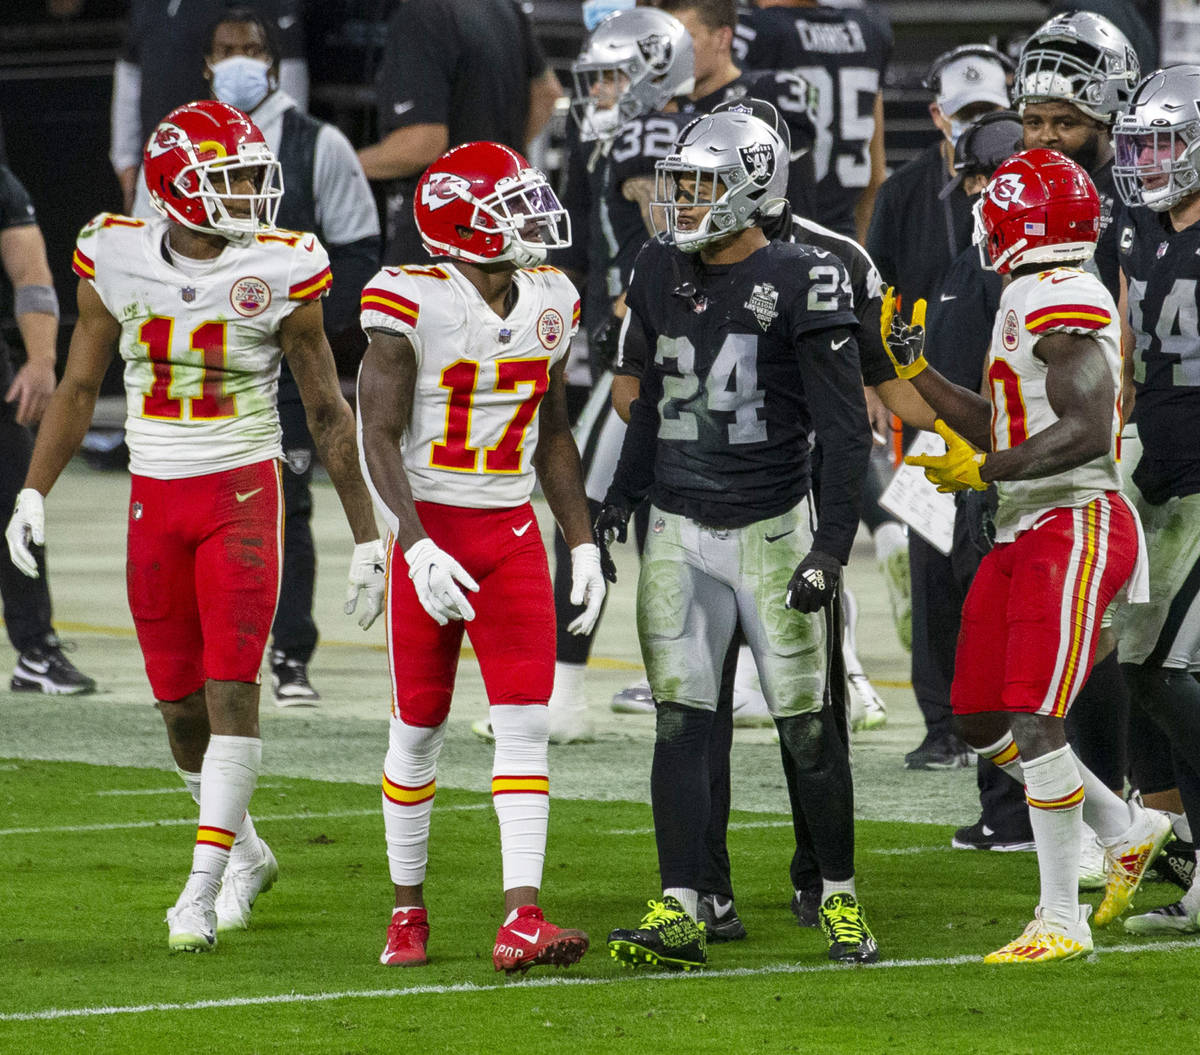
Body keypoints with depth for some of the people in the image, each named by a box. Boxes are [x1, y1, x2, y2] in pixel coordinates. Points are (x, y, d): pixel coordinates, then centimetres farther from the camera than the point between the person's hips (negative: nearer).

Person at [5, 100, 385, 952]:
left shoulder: (279, 273, -8)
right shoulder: (118, 262, -2)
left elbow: (328, 412, -1)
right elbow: (80, 387, 7)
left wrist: (366, 536, 0)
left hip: (243, 495, -3)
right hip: (156, 498, 3)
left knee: (231, 690, -12)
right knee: (180, 704, 8)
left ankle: (203, 889, -9)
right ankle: (245, 852, 31)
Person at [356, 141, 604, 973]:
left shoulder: (548, 304, 5)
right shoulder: (412, 305, -13)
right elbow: (379, 439, -14)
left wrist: (583, 542, 10)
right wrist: (417, 549, -23)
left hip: (513, 531, 4)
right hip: (432, 530, -4)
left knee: (527, 722, -7)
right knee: (419, 727, 5)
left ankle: (521, 919, -13)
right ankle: (408, 911, 21)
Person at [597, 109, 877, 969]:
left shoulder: (802, 283, -10)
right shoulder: (662, 274, 7)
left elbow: (845, 428, -11)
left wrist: (832, 544, -16)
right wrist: (620, 498, 17)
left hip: (770, 529, -4)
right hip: (679, 531, 4)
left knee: (807, 728, 1)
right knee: (680, 724, -2)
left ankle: (841, 899, 17)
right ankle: (679, 915, -3)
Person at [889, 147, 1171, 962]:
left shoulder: (1064, 306, -15)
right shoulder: (1029, 305, 17)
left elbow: (1087, 430, -25)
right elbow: (999, 428, 25)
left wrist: (985, 470, -23)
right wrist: (914, 368, 25)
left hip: (1075, 525, -10)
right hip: (1026, 531, 10)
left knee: (1036, 724, -12)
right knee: (983, 724, 12)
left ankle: (1062, 920, -8)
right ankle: (1127, 830, 26)